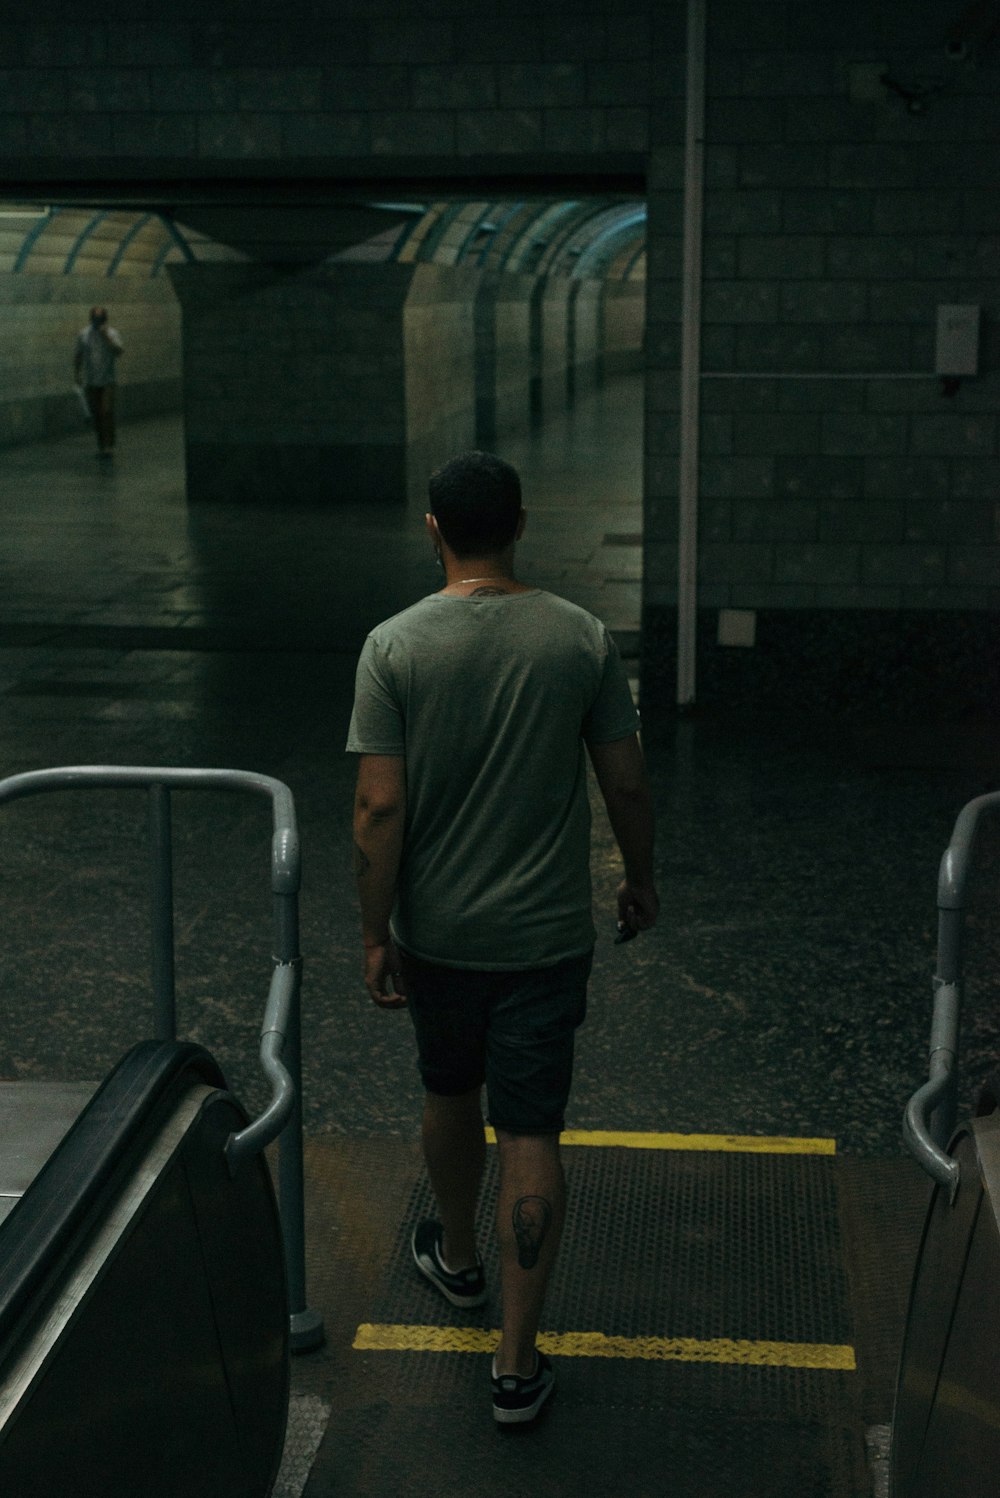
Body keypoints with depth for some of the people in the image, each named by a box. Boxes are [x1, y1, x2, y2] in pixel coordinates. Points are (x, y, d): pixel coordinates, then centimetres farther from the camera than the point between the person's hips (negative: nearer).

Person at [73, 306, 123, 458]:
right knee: (96, 414, 6)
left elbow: (119, 352, -15)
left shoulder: (113, 333, 0)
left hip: (107, 381, -2)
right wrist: (76, 373, 3)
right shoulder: (83, 335, 5)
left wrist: (106, 337, -22)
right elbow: (78, 356, 11)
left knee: (107, 412, -14)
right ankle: (101, 444, 18)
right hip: (90, 382, 2)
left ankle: (109, 446, -16)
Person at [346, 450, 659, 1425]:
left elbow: (379, 809, -13)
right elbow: (626, 784, -2)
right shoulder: (581, 639, -8)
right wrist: (641, 879, 15)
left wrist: (375, 934, -3)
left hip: (436, 932, 1)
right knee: (530, 1135, 4)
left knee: (450, 1097, 23)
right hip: (546, 933, 0)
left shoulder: (395, 646, -12)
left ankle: (457, 1259, 47)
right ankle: (517, 1362, 6)